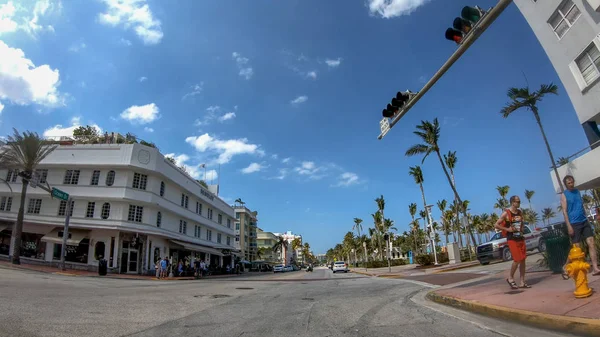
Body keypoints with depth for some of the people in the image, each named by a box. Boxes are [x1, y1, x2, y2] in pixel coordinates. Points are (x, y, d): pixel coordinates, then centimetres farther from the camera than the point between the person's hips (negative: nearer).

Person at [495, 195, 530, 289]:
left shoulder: (520, 213, 9)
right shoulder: (506, 213, -11)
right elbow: (496, 225, -12)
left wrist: (522, 229, 8)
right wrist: (507, 229, -17)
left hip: (520, 238, 7)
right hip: (512, 239, -7)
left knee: (523, 260, 6)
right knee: (517, 259, -10)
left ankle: (522, 282, 14)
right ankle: (510, 278, 10)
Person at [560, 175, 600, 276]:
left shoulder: (577, 191, 13)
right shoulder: (564, 195, -5)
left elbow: (582, 206, 21)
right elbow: (564, 211, -9)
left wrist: (586, 218, 17)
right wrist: (569, 226, -14)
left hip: (584, 221, 5)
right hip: (574, 224, -5)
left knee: (591, 243, -4)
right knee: (577, 248, 0)